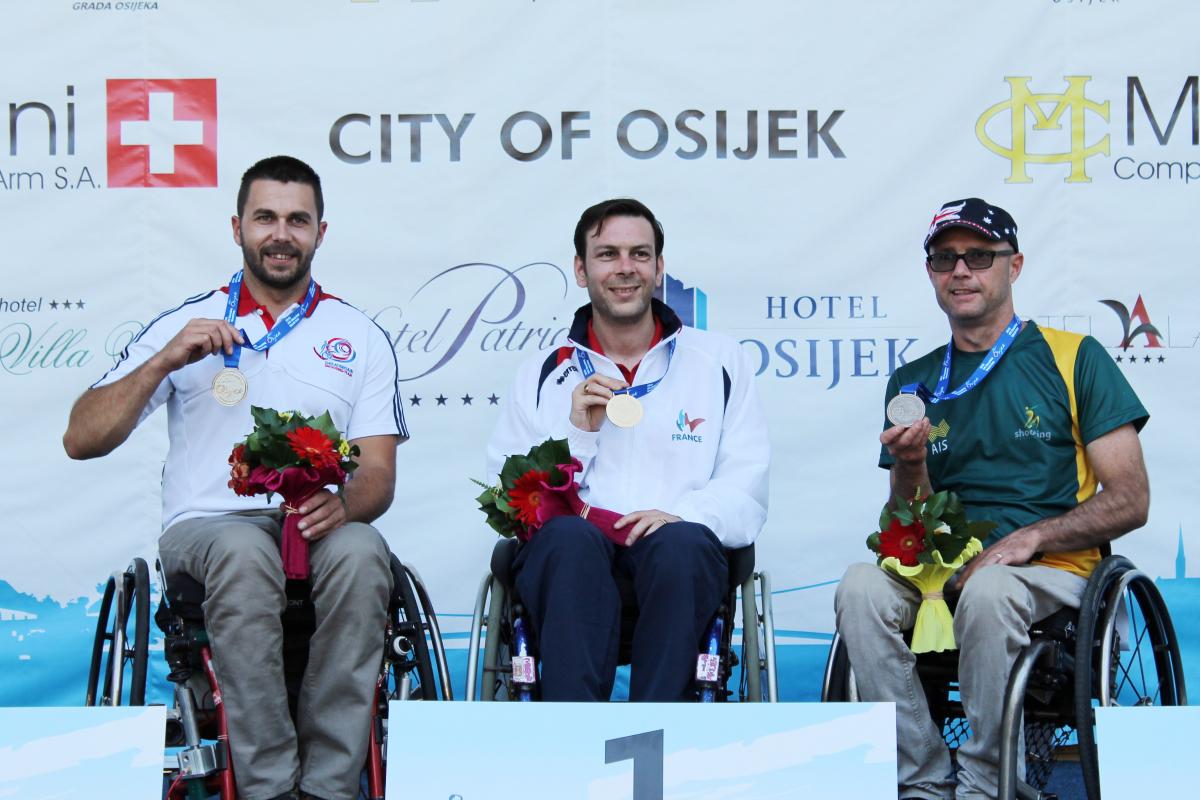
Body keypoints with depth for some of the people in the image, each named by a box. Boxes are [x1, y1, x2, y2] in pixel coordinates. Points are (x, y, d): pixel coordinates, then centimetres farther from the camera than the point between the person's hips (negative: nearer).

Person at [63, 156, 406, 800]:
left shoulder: (360, 337, 16)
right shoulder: (184, 325, 14)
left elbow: (379, 473, 8)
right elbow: (81, 440, 6)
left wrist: (343, 504, -17)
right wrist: (164, 362, -7)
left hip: (317, 529, 1)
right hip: (207, 525, -1)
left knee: (360, 550, -36)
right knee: (243, 550, -38)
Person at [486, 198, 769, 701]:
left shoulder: (718, 362, 17)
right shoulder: (542, 376, 19)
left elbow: (747, 490, 7)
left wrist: (683, 515, -13)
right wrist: (577, 431, -5)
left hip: (677, 563, 0)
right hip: (568, 561, 0)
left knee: (680, 542, -35)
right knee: (571, 537, -35)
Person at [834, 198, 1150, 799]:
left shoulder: (1073, 359, 4)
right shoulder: (913, 383, 16)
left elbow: (1130, 501, -1)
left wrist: (1030, 538, -14)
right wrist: (909, 465, -8)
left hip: (1051, 570, -3)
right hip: (941, 568, 4)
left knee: (987, 590, -37)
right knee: (862, 586, -28)